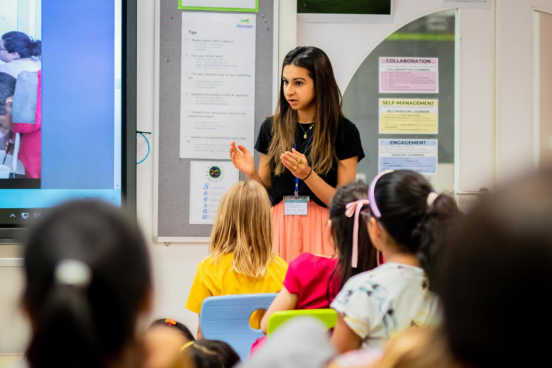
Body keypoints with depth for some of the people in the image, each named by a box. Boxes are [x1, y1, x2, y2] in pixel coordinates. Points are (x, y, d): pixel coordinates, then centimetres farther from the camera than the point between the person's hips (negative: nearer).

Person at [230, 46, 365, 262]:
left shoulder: (343, 131, -3)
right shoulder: (272, 128, 6)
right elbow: (266, 192, 11)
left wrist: (307, 175, -20)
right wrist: (251, 173, -9)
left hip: (320, 230, -2)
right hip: (279, 227, 2)